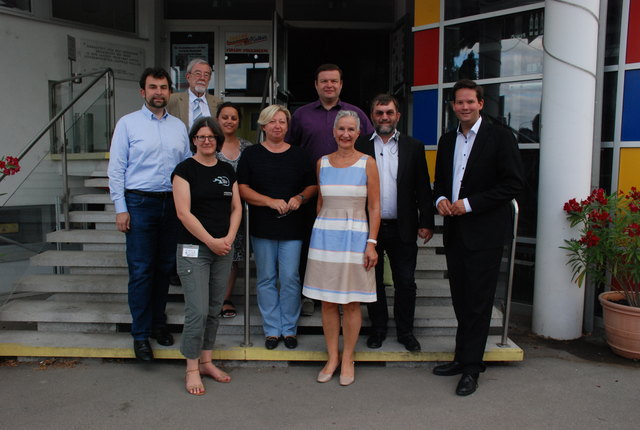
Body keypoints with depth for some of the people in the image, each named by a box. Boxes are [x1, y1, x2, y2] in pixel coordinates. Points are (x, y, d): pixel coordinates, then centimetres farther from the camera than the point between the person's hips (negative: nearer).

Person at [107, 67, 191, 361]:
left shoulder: (178, 126, 11)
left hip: (173, 203, 4)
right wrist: (120, 208, -8)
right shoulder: (128, 123, 1)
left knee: (165, 268, 11)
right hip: (140, 203, -4)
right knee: (141, 271, -2)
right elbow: (116, 169, -2)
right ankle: (140, 334, 10)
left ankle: (158, 323, 27)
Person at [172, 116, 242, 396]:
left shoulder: (227, 171, 11)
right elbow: (184, 212, -11)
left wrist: (229, 238, -5)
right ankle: (192, 369, 9)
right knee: (197, 310, -7)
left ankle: (206, 362, 25)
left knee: (214, 309, 11)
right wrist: (211, 241, -13)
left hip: (223, 249, 5)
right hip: (193, 249, -5)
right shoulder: (185, 169, -4)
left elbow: (236, 207, 10)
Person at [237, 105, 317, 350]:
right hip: (262, 228, 0)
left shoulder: (299, 155, 9)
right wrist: (271, 201, -14)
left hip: (292, 228, 1)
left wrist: (300, 198, -9)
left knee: (290, 279, 0)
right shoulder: (251, 154, 5)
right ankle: (272, 329, 18)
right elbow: (242, 189, -3)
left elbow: (313, 186, 12)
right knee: (266, 279, 6)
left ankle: (289, 329, 15)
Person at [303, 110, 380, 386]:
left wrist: (371, 243, -9)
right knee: (327, 301, 7)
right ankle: (332, 358, 22)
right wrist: (318, 235, 12)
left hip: (355, 236, -3)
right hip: (324, 236, 3)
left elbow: (374, 207, -3)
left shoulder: (367, 163, -2)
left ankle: (347, 359, 19)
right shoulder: (322, 162, 7)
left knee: (351, 302, 4)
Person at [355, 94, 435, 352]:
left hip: (402, 228, 0)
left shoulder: (413, 147, 4)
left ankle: (405, 331, 24)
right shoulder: (360, 147, 2)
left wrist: (426, 222, -2)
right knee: (373, 280, 11)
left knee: (405, 282, 7)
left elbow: (423, 188, 4)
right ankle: (378, 329, 27)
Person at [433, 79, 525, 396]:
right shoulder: (447, 140, 14)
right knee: (460, 299, 13)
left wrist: (469, 203, -16)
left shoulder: (500, 137, -5)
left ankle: (471, 368, 10)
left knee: (478, 301, -1)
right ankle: (463, 358, 26)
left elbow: (515, 182, -11)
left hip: (485, 232, -6)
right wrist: (440, 200, -2)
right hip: (455, 231, 6)